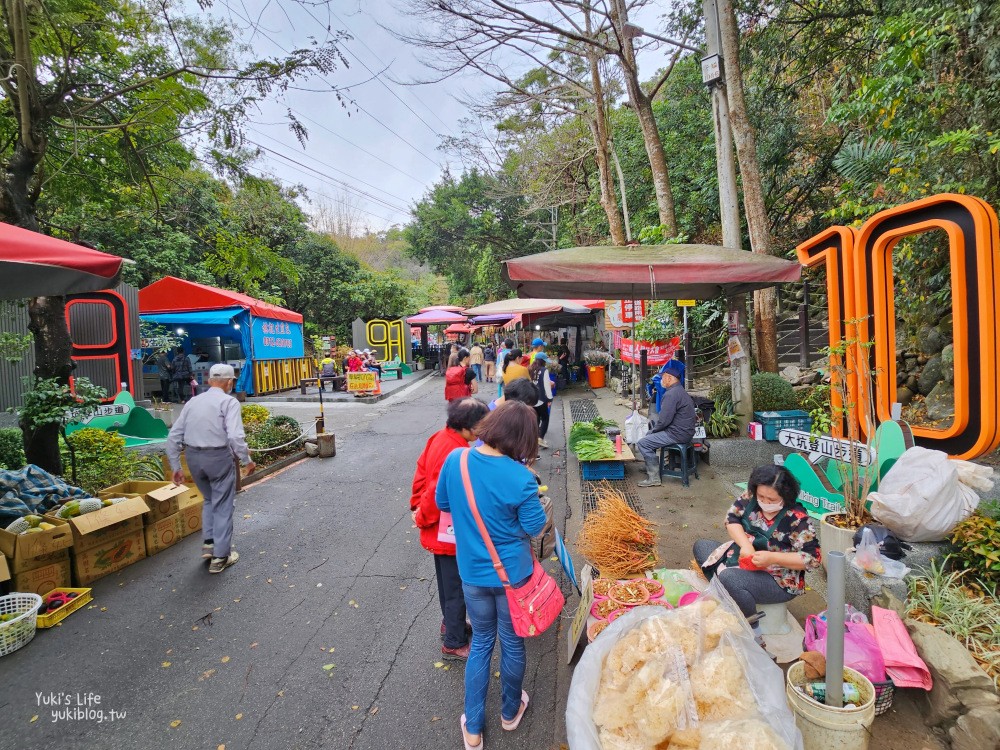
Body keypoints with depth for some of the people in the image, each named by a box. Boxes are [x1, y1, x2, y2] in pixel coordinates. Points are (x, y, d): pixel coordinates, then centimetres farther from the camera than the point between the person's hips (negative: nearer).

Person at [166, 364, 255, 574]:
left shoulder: (193, 401, 9)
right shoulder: (229, 402, -9)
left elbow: (173, 437, 8)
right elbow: (235, 437, -21)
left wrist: (175, 466, 15)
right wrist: (247, 460, -8)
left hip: (193, 456, 6)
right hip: (218, 456, -5)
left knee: (209, 499, 27)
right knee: (222, 505, 8)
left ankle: (208, 543, 24)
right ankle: (220, 557, 14)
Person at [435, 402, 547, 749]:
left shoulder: (455, 459, -15)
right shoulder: (520, 477, -27)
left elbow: (443, 503, 1)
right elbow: (535, 528, -14)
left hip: (472, 573, 3)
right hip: (512, 574, -3)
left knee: (481, 643, 24)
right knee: (513, 643, 22)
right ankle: (510, 712, 46)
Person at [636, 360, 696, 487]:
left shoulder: (671, 394, -21)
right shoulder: (680, 390, 16)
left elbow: (664, 420, -24)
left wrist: (654, 429, -4)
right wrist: (653, 430, 13)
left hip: (677, 434, -11)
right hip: (683, 430, 11)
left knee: (643, 443, -12)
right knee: (649, 434, 25)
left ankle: (654, 478, -8)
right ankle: (650, 467, 32)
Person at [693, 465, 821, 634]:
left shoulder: (798, 520, -22)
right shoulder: (751, 498, -8)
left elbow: (812, 559, -21)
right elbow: (731, 518, -1)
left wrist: (772, 558, -30)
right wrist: (745, 544, -19)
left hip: (778, 581, -8)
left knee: (728, 578, -33)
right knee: (701, 546, 6)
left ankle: (751, 624, -10)